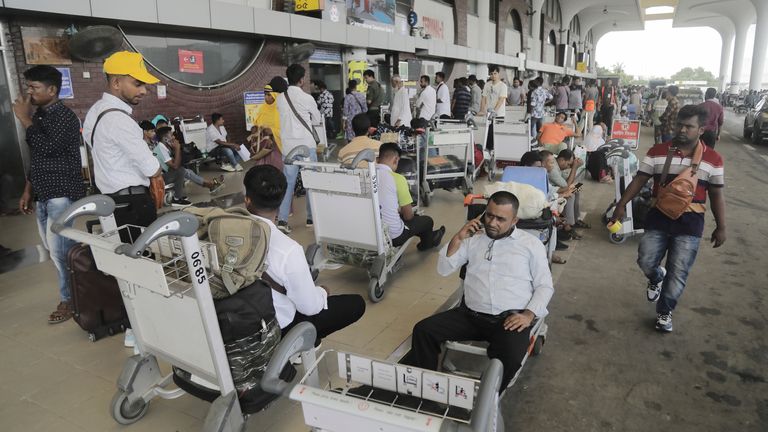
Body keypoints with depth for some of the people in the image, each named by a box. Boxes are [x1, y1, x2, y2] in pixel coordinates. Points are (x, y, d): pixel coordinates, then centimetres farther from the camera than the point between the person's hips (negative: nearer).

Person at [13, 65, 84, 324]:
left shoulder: (64, 117, -11)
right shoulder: (38, 116, 14)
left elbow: (46, 147, -24)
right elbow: (36, 159, 21)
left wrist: (25, 120, -13)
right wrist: (28, 191, 20)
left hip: (62, 194, -8)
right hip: (42, 195, 8)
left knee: (60, 250, -7)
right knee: (54, 249, 10)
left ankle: (69, 300, 7)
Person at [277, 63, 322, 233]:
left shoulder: (280, 99, 4)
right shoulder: (307, 98, -9)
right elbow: (316, 119, 5)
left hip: (288, 144, 4)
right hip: (306, 144, -4)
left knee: (288, 181, 5)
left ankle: (282, 219, -3)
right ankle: (311, 217, 17)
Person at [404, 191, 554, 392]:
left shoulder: (531, 243, 7)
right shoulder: (473, 237, 12)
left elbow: (545, 286, 7)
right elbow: (443, 269, 10)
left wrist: (529, 315, -9)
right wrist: (458, 238, -4)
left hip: (511, 318, -2)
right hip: (470, 314, 3)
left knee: (509, 359, -32)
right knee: (423, 330, -17)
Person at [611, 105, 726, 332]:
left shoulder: (712, 159, -2)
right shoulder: (657, 152, -2)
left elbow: (717, 194, 3)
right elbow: (639, 180, 0)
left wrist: (721, 227, 4)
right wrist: (621, 205, -8)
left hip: (690, 223, -1)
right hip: (659, 217, 1)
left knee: (678, 273, 2)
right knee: (645, 262, -1)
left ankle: (664, 311, 24)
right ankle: (657, 278, 37)